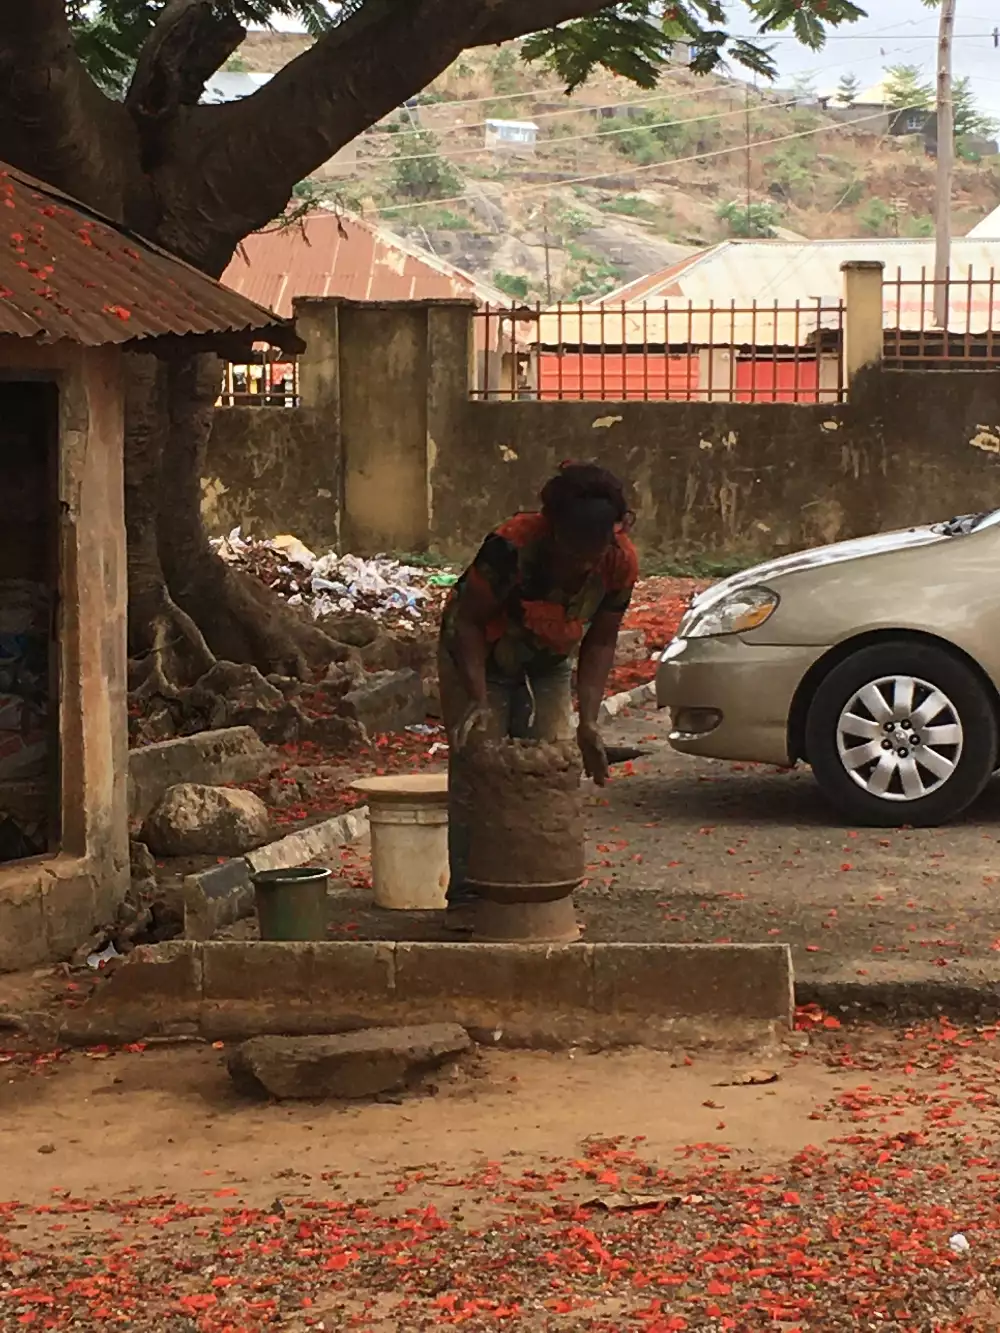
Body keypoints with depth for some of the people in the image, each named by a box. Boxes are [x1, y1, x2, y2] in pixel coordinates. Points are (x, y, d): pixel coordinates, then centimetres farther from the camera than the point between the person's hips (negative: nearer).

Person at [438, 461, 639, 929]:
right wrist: (478, 701, -33)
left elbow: (599, 642, -9)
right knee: (475, 771, -9)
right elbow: (468, 621, -25)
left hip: (549, 666, 4)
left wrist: (588, 720, -17)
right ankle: (466, 895, -4)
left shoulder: (620, 564, -22)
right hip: (479, 659, -4)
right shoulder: (513, 546, -36)